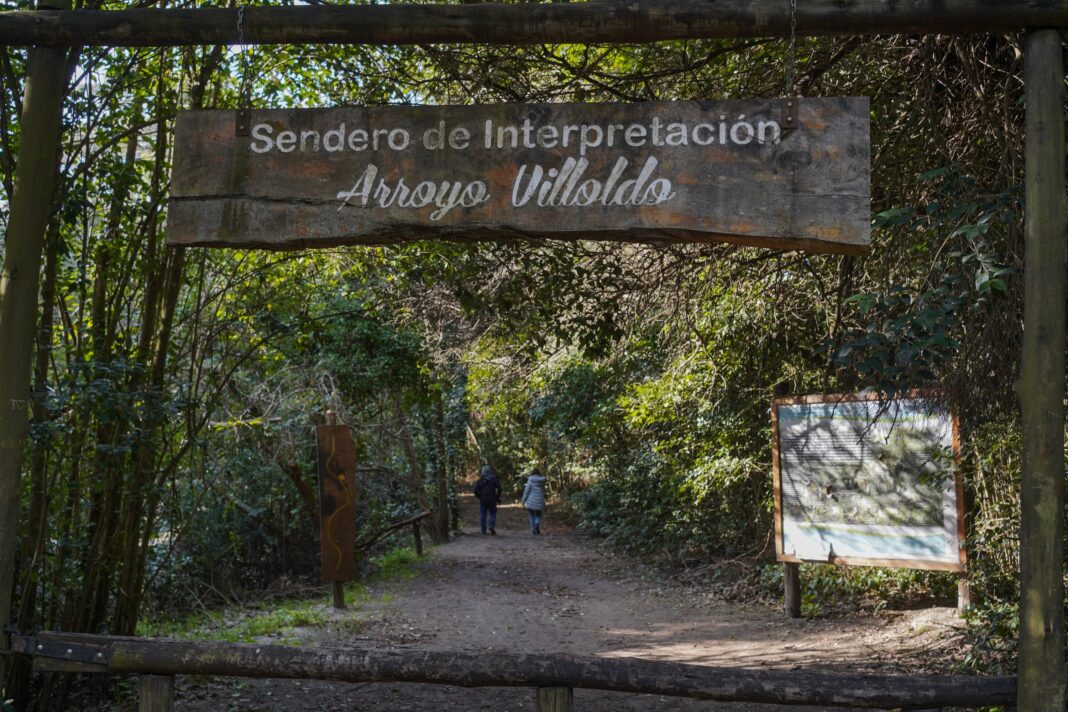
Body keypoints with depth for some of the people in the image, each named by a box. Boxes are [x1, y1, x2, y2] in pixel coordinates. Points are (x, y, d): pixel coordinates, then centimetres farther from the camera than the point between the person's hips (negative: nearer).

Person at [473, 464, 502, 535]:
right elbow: (499, 488, -9)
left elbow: (476, 491, 1)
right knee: (492, 513, 8)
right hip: (492, 499, -1)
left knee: (482, 515, 7)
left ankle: (483, 530, 6)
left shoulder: (480, 480, 4)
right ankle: (492, 526, -13)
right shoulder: (494, 479, -1)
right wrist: (497, 497, 1)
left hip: (482, 500, 1)